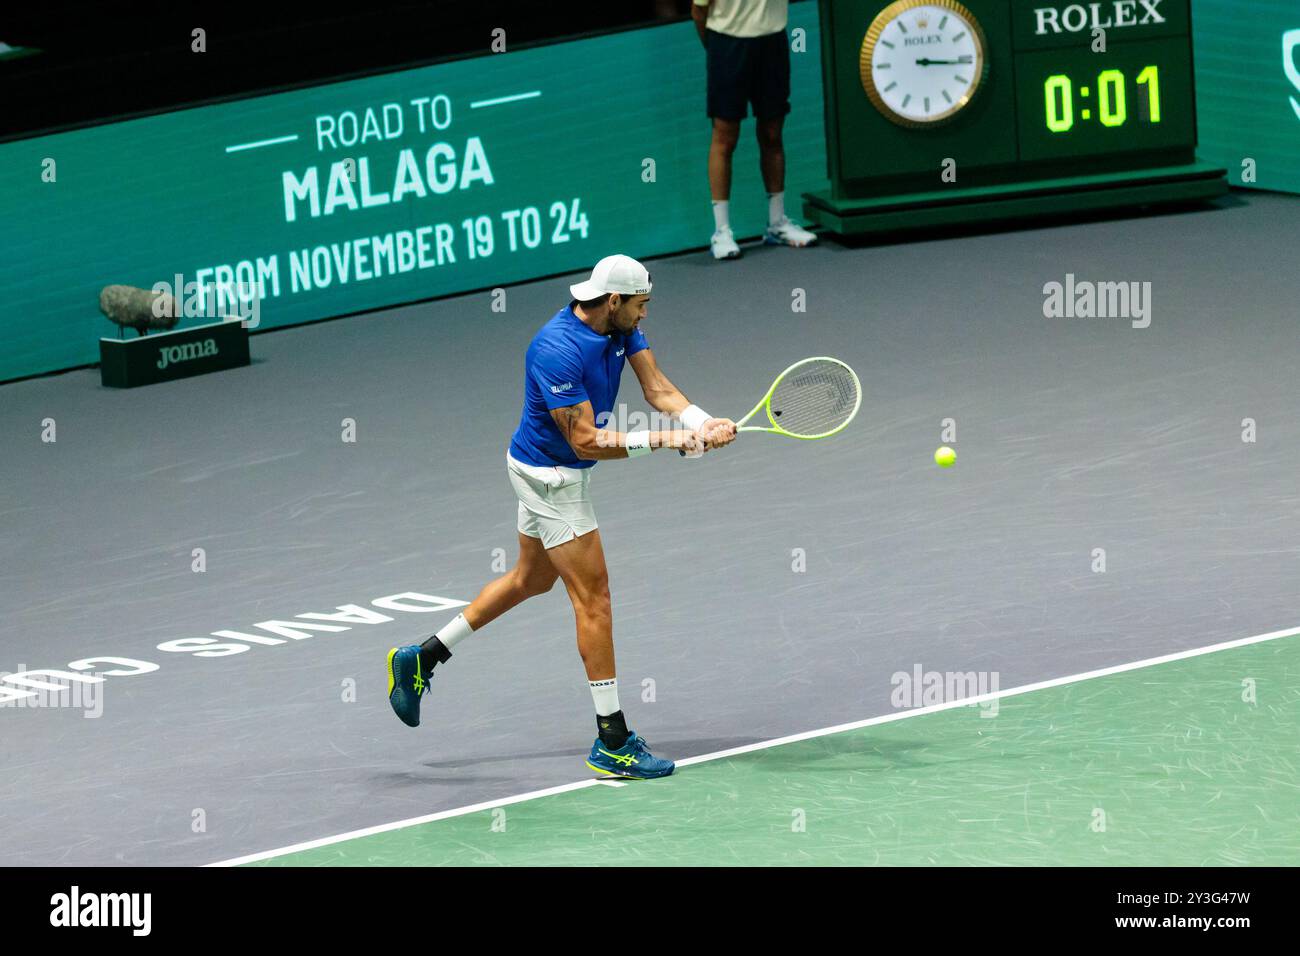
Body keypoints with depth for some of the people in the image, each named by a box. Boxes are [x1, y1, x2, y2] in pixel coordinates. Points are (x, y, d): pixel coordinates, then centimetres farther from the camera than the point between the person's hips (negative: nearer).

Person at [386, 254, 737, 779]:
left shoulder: (619, 325, -4)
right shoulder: (558, 351, -31)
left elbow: (658, 388, -8)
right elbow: (587, 441, -30)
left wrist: (703, 424, -25)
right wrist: (662, 440, -31)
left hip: (561, 471, 10)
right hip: (549, 475, -10)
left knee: (532, 578, 24)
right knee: (593, 597, -7)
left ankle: (422, 659, 34)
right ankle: (613, 743, -2)